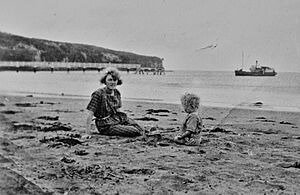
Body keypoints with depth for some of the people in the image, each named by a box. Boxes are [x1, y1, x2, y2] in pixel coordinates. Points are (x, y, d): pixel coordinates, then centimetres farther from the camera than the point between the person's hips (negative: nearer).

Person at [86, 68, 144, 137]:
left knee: (140, 130, -8)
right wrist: (87, 134, -19)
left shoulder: (117, 93, 5)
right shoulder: (98, 94, -16)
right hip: (106, 125, -7)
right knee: (134, 132, -20)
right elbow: (90, 114, -18)